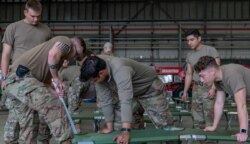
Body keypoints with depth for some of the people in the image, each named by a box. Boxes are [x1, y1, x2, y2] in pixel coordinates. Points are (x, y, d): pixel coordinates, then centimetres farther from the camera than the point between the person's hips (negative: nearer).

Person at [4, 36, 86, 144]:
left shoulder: (60, 58, 31)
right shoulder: (66, 41, 3)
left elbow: (45, 82, 26)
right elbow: (53, 54, -21)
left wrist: (54, 93, 9)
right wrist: (56, 77, -8)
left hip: (14, 81, 10)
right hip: (20, 77, -10)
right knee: (54, 109, -11)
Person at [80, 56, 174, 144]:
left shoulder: (120, 69, -42)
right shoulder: (99, 72, -20)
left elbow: (126, 100, -49)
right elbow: (104, 100, -14)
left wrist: (125, 132, -55)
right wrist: (109, 127, -12)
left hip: (150, 88, -7)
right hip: (132, 91, 7)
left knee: (164, 125, -7)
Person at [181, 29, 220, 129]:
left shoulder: (210, 50, -5)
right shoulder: (189, 55, 12)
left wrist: (213, 88, -18)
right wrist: (185, 91, 14)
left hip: (208, 87, -6)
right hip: (196, 87, 6)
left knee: (208, 115, -8)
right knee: (196, 116, 6)